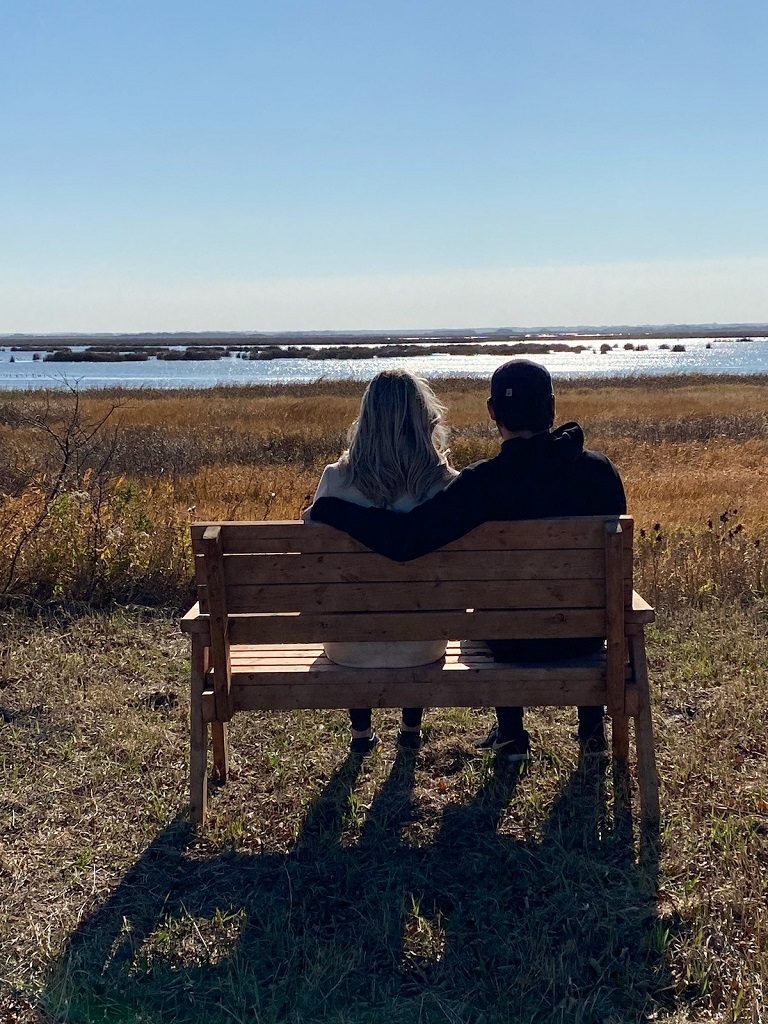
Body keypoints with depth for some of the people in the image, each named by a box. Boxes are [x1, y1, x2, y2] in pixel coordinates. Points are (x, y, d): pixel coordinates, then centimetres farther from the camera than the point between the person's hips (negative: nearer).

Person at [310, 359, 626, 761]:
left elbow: (404, 540, -29)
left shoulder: (482, 482, -21)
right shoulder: (600, 470, -12)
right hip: (586, 636, 2)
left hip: (514, 641, -2)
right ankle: (592, 729, 43)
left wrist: (327, 509, -15)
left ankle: (511, 735, 41)